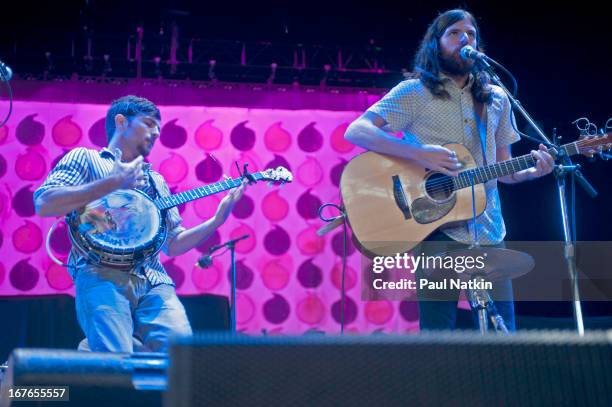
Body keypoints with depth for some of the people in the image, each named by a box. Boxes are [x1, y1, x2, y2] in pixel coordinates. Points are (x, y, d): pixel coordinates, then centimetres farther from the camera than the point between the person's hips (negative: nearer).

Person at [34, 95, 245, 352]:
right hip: (101, 274, -5)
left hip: (153, 282, 5)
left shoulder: (155, 181, 29)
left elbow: (173, 244, 26)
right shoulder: (85, 158, 13)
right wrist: (113, 183, -8)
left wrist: (217, 220, 11)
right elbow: (44, 204, -5)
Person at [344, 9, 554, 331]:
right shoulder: (414, 92, 0)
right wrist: (419, 154, -23)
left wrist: (532, 171, -4)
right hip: (437, 230, -5)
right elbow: (356, 131, -12)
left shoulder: (496, 99, 15)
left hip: (488, 230, 5)